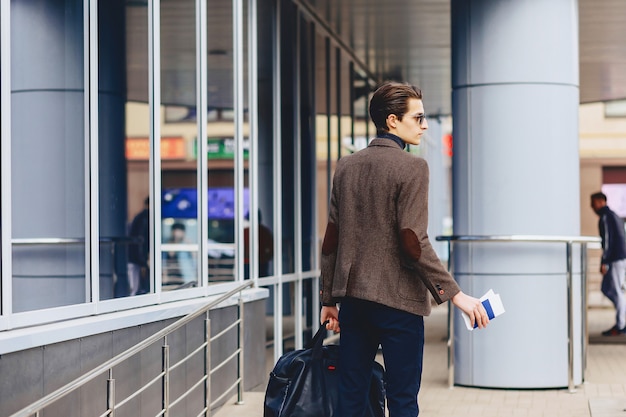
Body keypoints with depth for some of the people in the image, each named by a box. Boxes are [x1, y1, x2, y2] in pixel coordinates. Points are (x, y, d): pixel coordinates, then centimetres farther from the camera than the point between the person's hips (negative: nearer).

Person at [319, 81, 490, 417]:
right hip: (398, 300, -6)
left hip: (352, 297, 6)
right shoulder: (412, 167, -10)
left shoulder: (346, 166, 9)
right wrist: (455, 294, -15)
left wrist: (329, 300, 16)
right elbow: (413, 243, -18)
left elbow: (331, 240, 10)